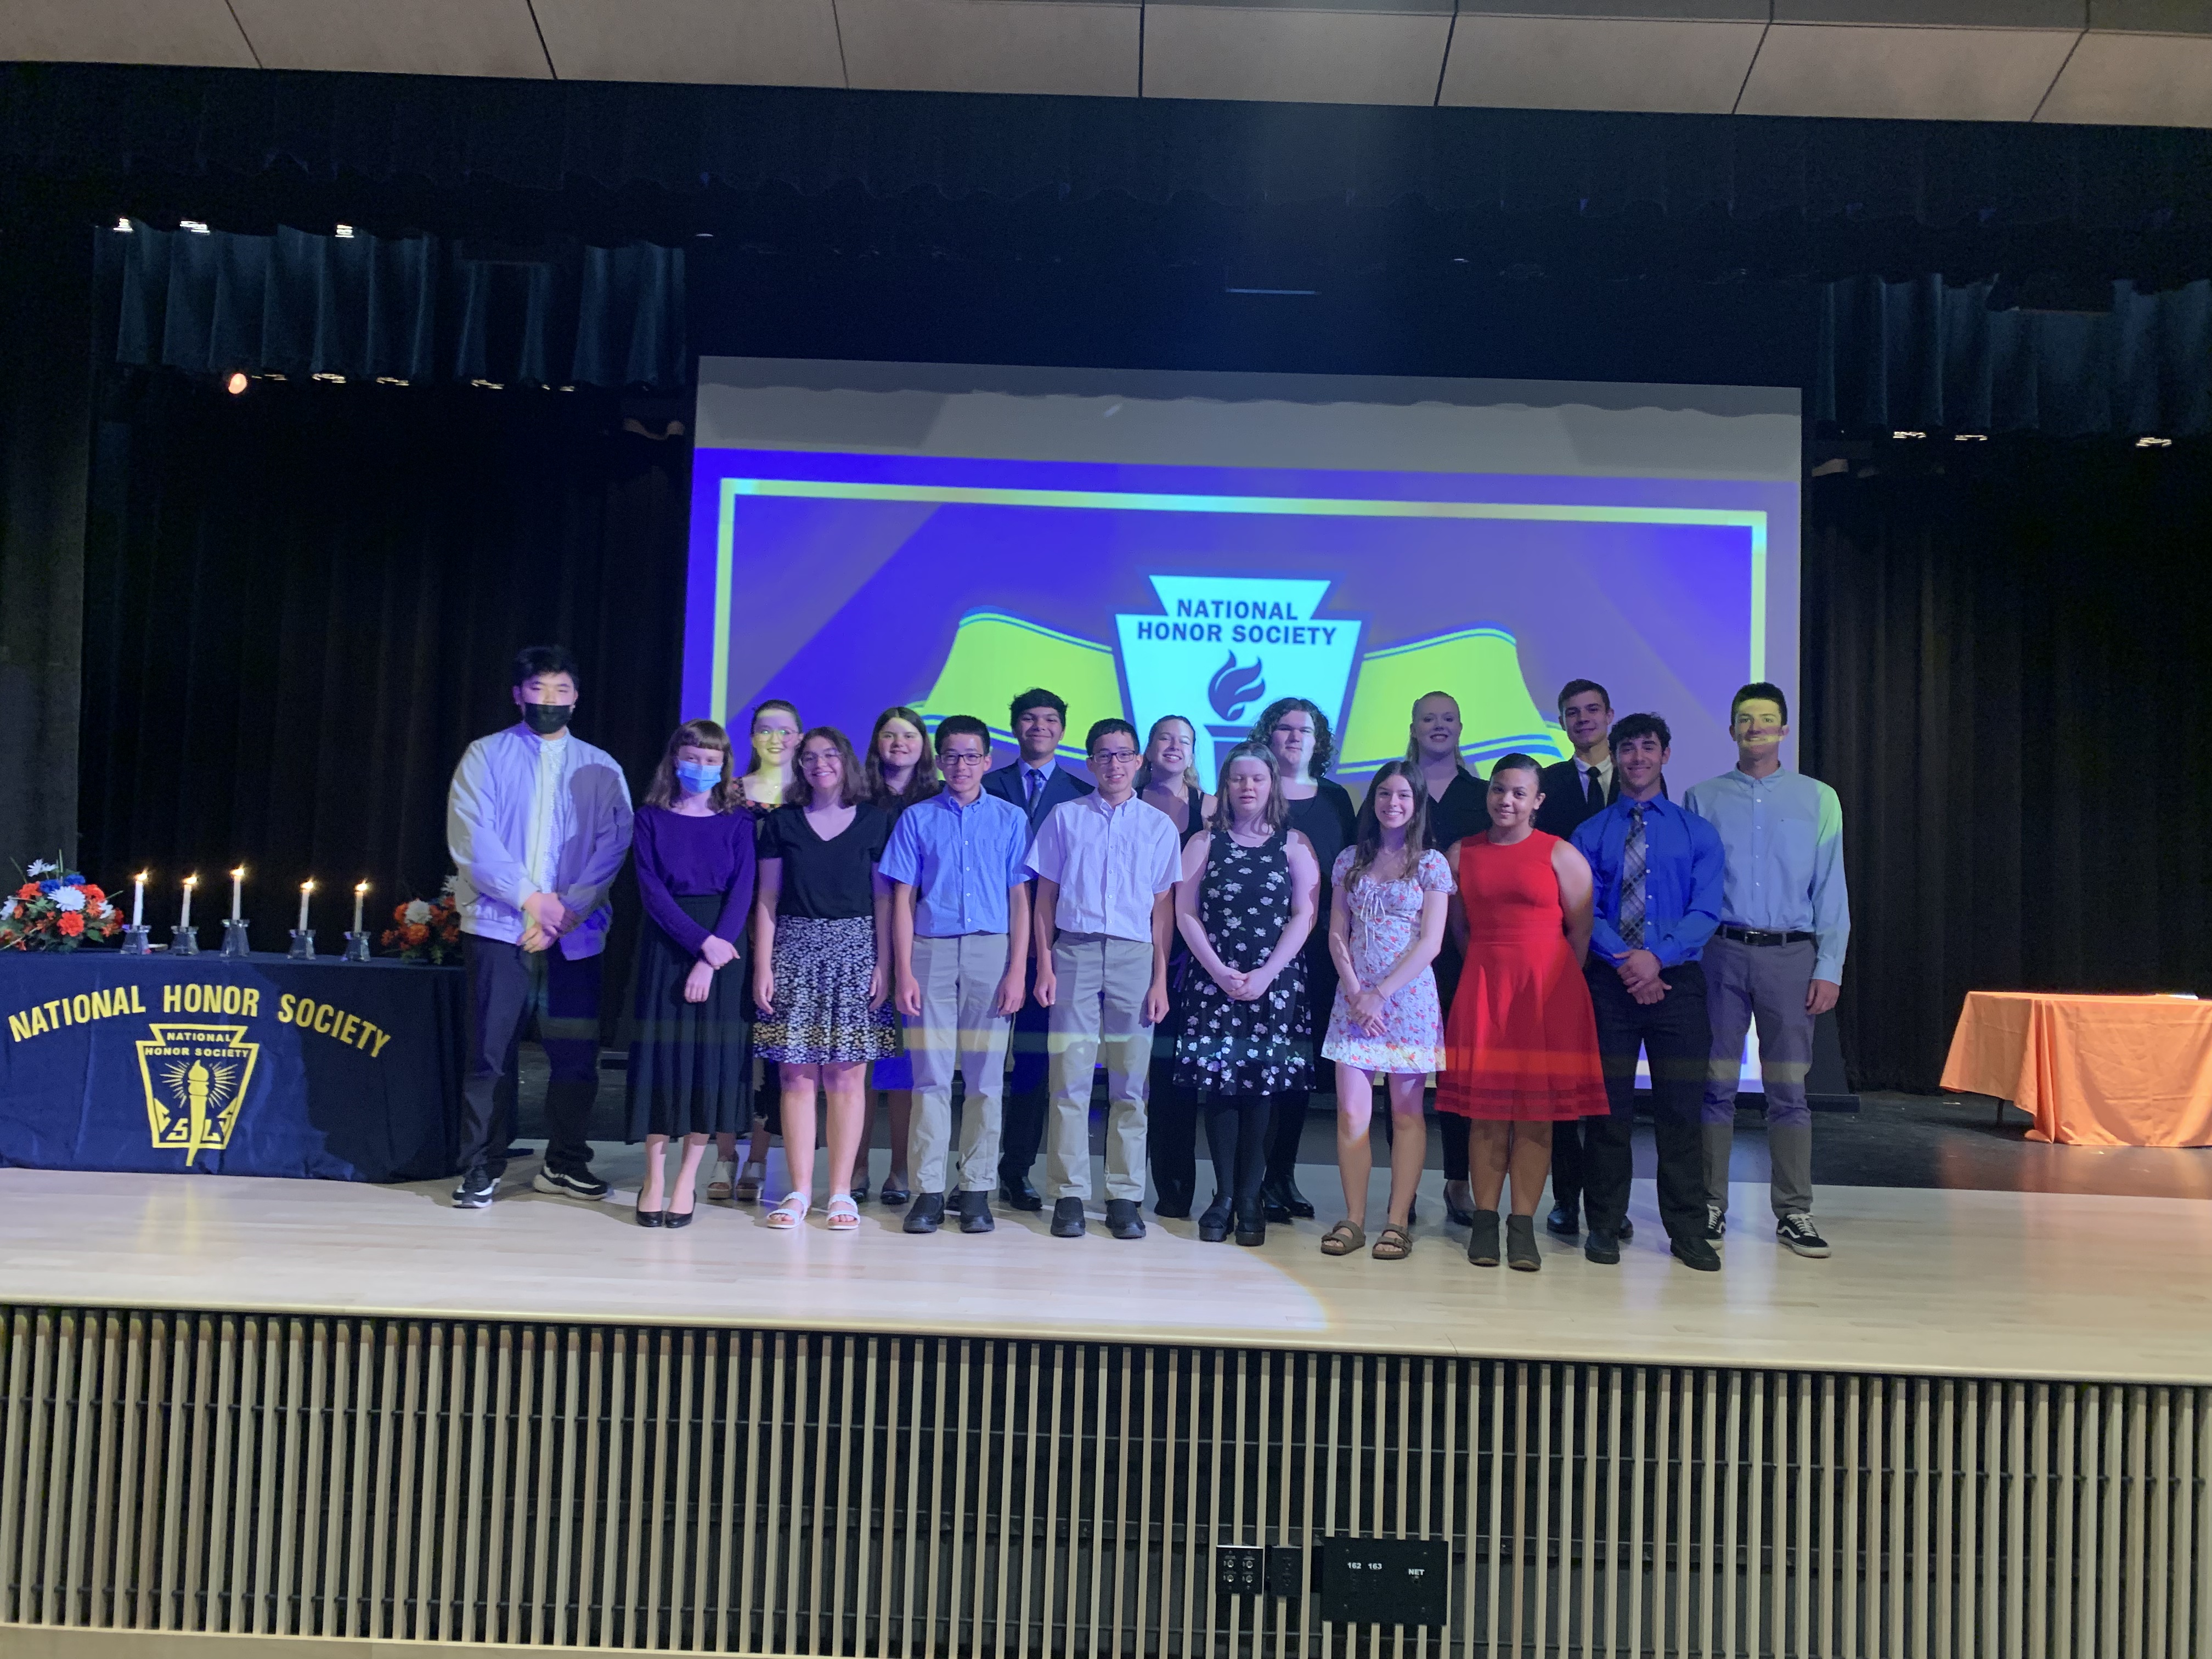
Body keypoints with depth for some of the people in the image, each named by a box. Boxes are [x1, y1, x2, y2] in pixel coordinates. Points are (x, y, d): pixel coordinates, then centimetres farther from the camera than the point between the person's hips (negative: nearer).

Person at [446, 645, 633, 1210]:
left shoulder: (600, 767, 11)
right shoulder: (486, 755, 6)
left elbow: (612, 846, 2)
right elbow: (472, 837, -5)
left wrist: (566, 910, -11)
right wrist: (532, 898, -13)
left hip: (577, 932, 2)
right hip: (499, 925, -2)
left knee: (577, 1052, 4)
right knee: (490, 1052, -2)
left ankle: (565, 1164, 18)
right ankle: (481, 1168, 9)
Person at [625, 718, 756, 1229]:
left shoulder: (736, 823, 5)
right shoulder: (651, 819, 5)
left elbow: (742, 893, -4)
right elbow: (651, 891, -5)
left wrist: (710, 960, -15)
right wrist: (700, 941, -16)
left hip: (723, 947, 0)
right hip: (666, 945, 0)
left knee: (712, 1057, 0)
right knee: (662, 1052, 0)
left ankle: (686, 1181, 7)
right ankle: (654, 1178, 10)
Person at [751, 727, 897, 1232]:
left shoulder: (874, 821, 7)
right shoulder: (782, 822, 9)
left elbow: (884, 899, 5)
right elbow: (766, 898, 8)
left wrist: (883, 965, -3)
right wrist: (762, 966, 0)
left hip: (855, 952, -1)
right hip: (795, 950, 1)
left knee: (847, 1076, -1)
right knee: (797, 1074, -1)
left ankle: (841, 1192, 5)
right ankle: (799, 1191, 6)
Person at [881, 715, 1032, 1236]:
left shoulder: (1010, 819, 8)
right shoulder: (917, 818, 9)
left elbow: (1020, 899, 5)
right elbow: (903, 900, 6)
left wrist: (1017, 972, -3)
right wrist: (904, 973, -2)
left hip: (992, 952, 0)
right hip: (932, 950, 0)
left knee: (985, 1078, 2)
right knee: (931, 1075, -1)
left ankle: (977, 1191, 9)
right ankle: (928, 1190, 4)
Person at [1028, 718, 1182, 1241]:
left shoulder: (1159, 826, 10)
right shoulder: (1065, 817, 9)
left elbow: (1162, 909, 8)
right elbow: (1045, 898, 9)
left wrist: (1160, 979, 2)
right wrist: (1045, 967, 0)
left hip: (1134, 957, 1)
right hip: (1075, 951, 0)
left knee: (1130, 1084, 2)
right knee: (1070, 1079, -3)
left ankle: (1125, 1198, 8)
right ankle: (1068, 1195, 3)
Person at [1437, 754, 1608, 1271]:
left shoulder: (1560, 854, 1)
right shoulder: (1461, 854, 9)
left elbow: (1581, 930, 3)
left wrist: (1558, 983, 6)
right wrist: (1492, 967, 11)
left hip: (1548, 990, -2)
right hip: (1483, 986, 2)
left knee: (1536, 1111, 0)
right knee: (1485, 1109, 2)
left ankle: (1523, 1225, 6)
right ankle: (1484, 1223, 9)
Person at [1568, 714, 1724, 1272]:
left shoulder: (1698, 833, 9)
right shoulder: (1590, 834, 9)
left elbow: (1706, 911, -2)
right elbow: (1584, 910, 0)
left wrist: (1657, 956, -16)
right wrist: (1625, 961, -15)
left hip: (1678, 981, 0)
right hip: (1608, 981, 0)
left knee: (1680, 1109, 3)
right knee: (1608, 1106, 3)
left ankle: (1688, 1231, 12)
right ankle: (1605, 1226, 13)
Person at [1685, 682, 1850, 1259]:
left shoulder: (1818, 799, 8)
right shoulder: (1702, 798, 8)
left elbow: (1831, 890, 6)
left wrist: (1829, 968, -1)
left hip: (1791, 956, 0)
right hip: (1720, 953, 0)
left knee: (1788, 1088, 3)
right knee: (1716, 1084, 2)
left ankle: (1793, 1213, 11)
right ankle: (1710, 1206, 10)